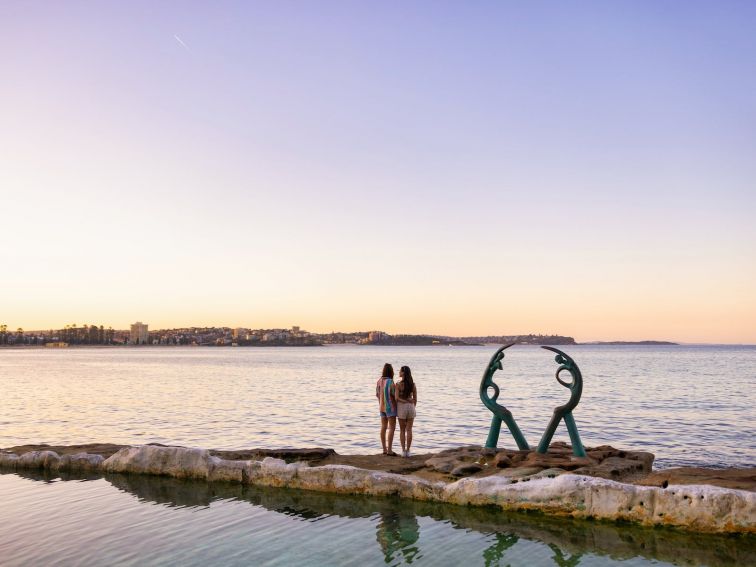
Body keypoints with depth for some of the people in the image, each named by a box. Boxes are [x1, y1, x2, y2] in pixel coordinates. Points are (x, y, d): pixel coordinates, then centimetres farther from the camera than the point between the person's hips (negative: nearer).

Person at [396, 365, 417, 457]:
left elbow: (397, 398, -15)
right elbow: (415, 399, 4)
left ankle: (403, 451, 5)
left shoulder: (398, 384, -10)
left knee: (402, 430, 8)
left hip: (401, 407, -3)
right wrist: (413, 408, 15)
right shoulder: (413, 384, 1)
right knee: (409, 430, 6)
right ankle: (408, 451, 5)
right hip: (411, 407, 3)